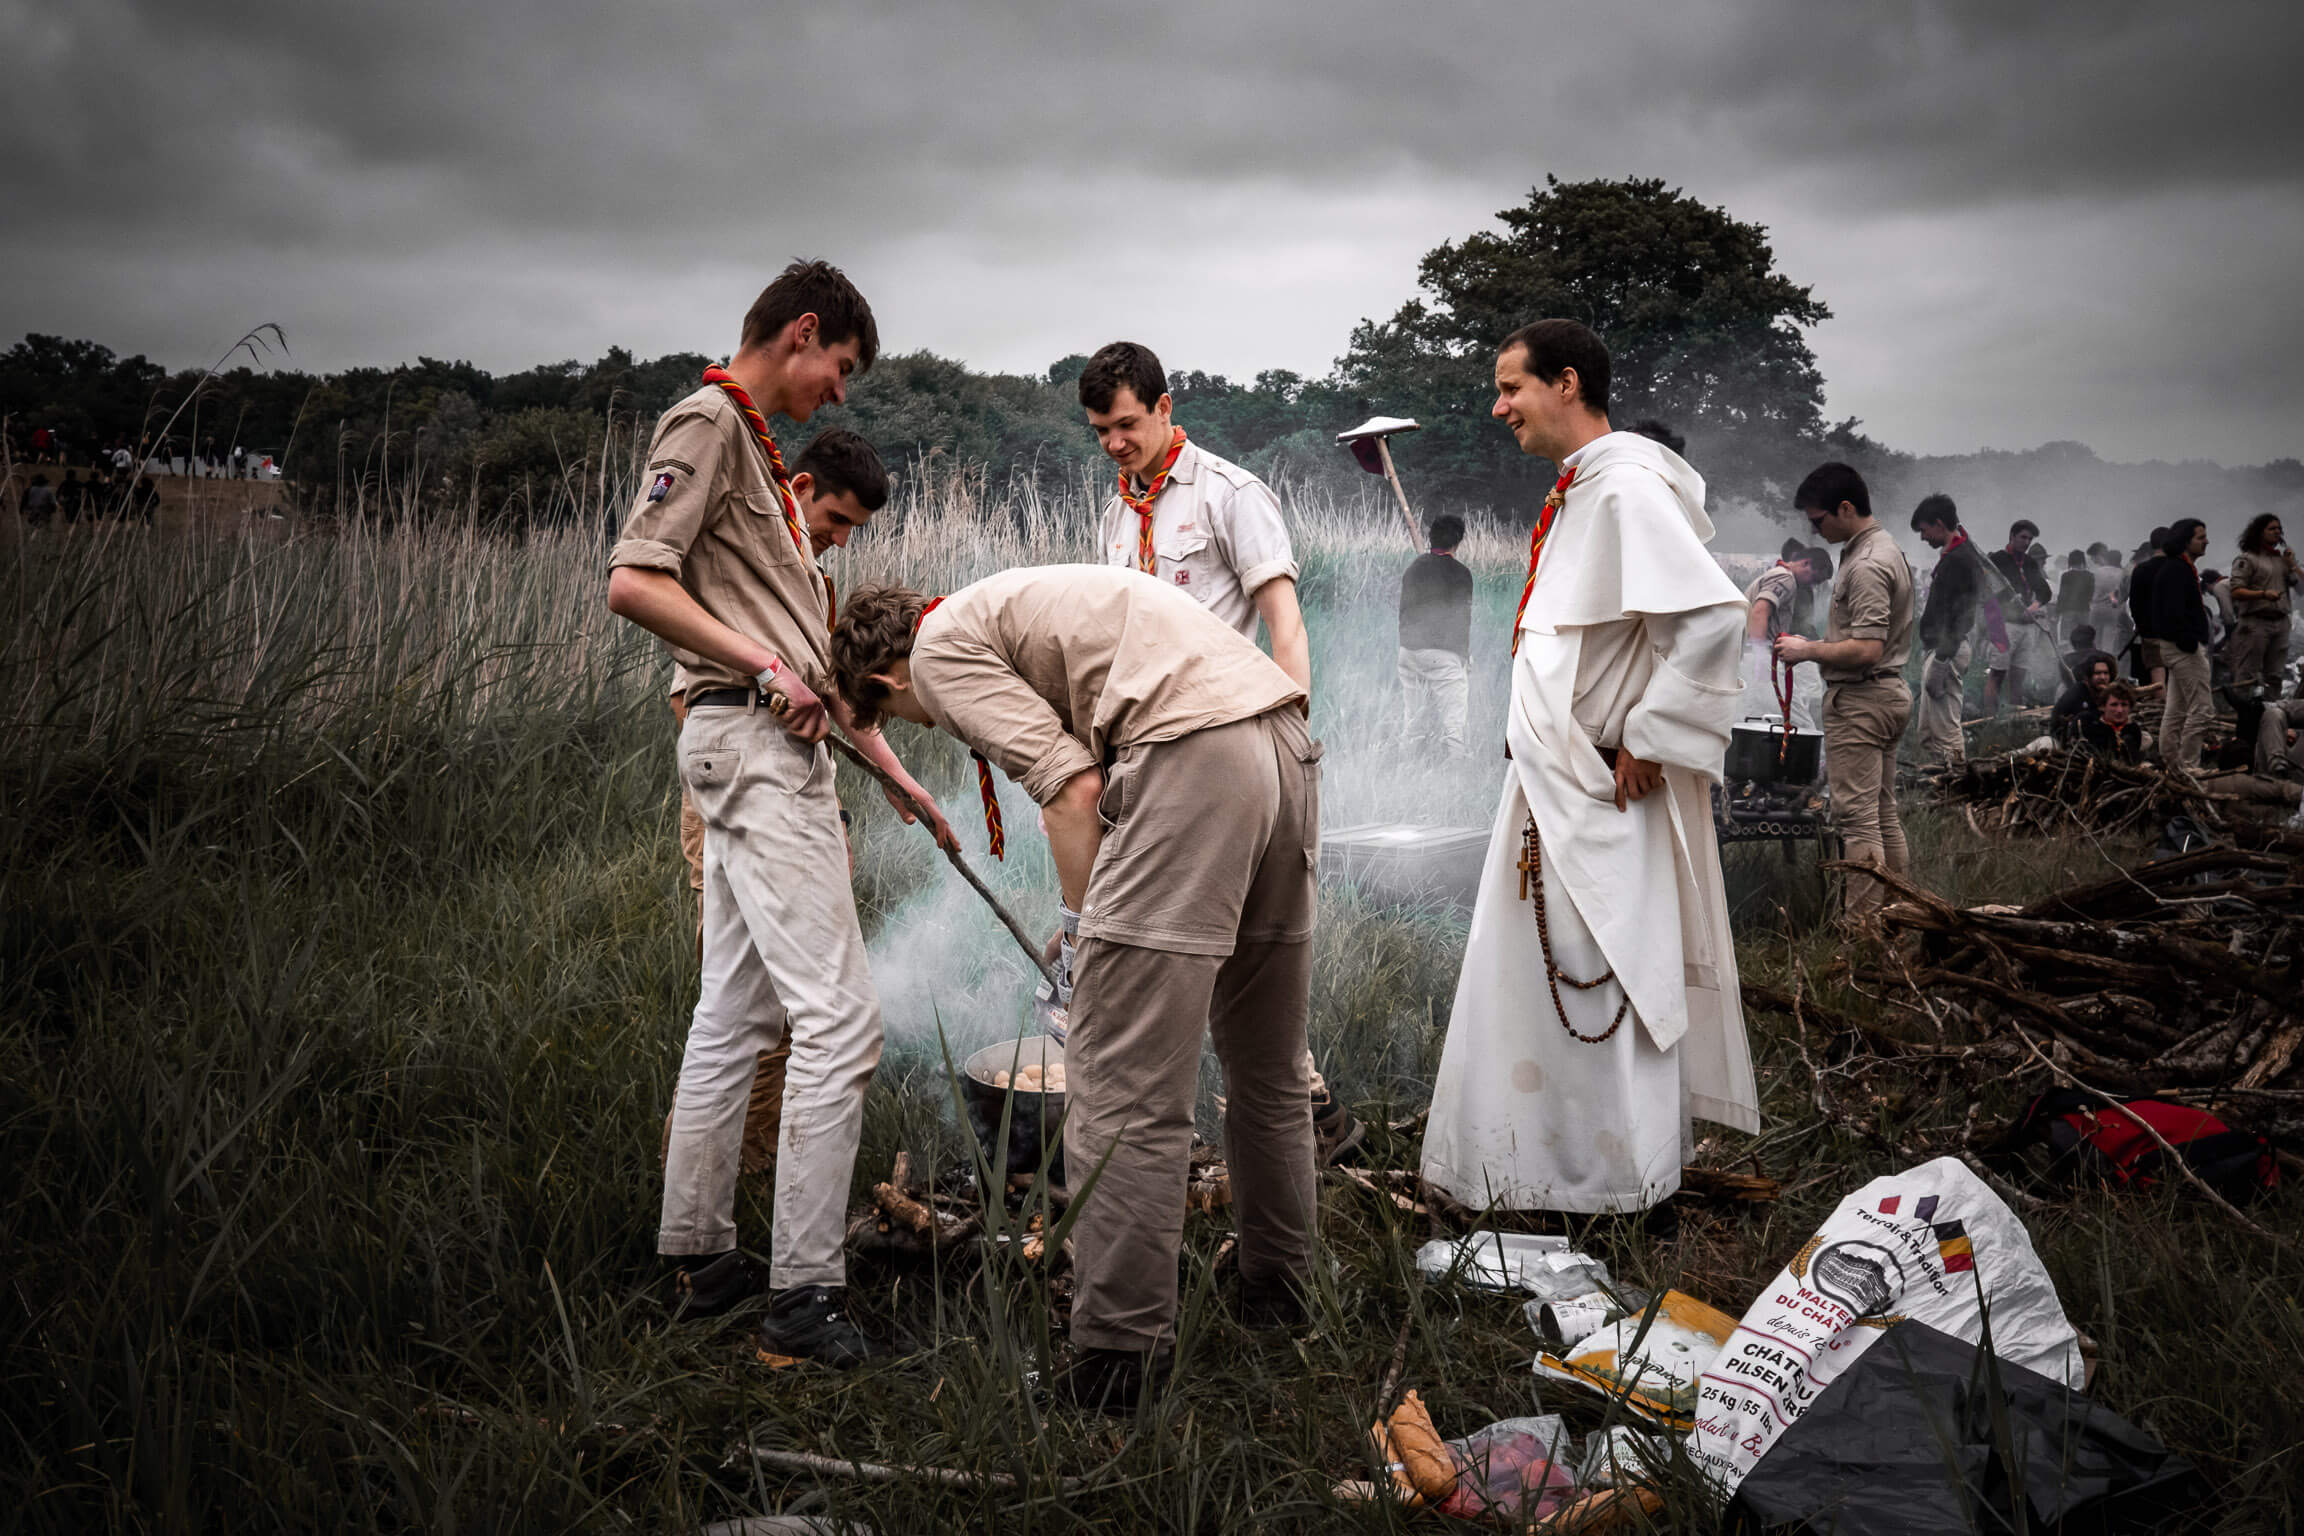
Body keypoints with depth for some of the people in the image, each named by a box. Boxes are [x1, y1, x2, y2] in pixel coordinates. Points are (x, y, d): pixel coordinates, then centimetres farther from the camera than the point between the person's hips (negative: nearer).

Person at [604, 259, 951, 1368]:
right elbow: (633, 581, -19)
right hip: (750, 743, -11)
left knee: (735, 1010, 14)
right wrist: (762, 667, -16)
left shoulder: (758, 445, 23)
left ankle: (697, 1247, 23)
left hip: (779, 744, 11)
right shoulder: (707, 424, -7)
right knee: (838, 1017, -12)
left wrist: (887, 763, 20)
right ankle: (803, 1295, -8)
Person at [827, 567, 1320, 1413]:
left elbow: (1072, 786, -7)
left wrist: (1083, 921, 5)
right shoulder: (1014, 606, 32)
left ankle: (1118, 1353, 2)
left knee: (1120, 1088, -3)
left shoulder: (941, 647, 5)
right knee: (1266, 1064, 21)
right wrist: (1106, 923, 34)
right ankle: (1277, 1296, 36)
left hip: (1196, 757, -10)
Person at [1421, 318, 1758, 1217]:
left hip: (1603, 795, -10)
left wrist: (1647, 742, -21)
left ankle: (1617, 1174, 16)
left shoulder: (1627, 489, -17)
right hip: (1551, 785, 10)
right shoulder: (1576, 493, 13)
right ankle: (1550, 1156, 31)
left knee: (1597, 974, 0)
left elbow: (1715, 618, -27)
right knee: (1531, 967, 17)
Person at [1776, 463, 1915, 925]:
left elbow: (1867, 649, -24)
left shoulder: (1866, 566, -18)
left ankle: (1861, 920, -9)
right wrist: (1820, 646, 17)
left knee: (1857, 816, -10)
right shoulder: (1887, 549, 16)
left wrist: (1809, 650, -12)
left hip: (1860, 700, -11)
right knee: (1884, 814, 13)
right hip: (1890, 692, 11)